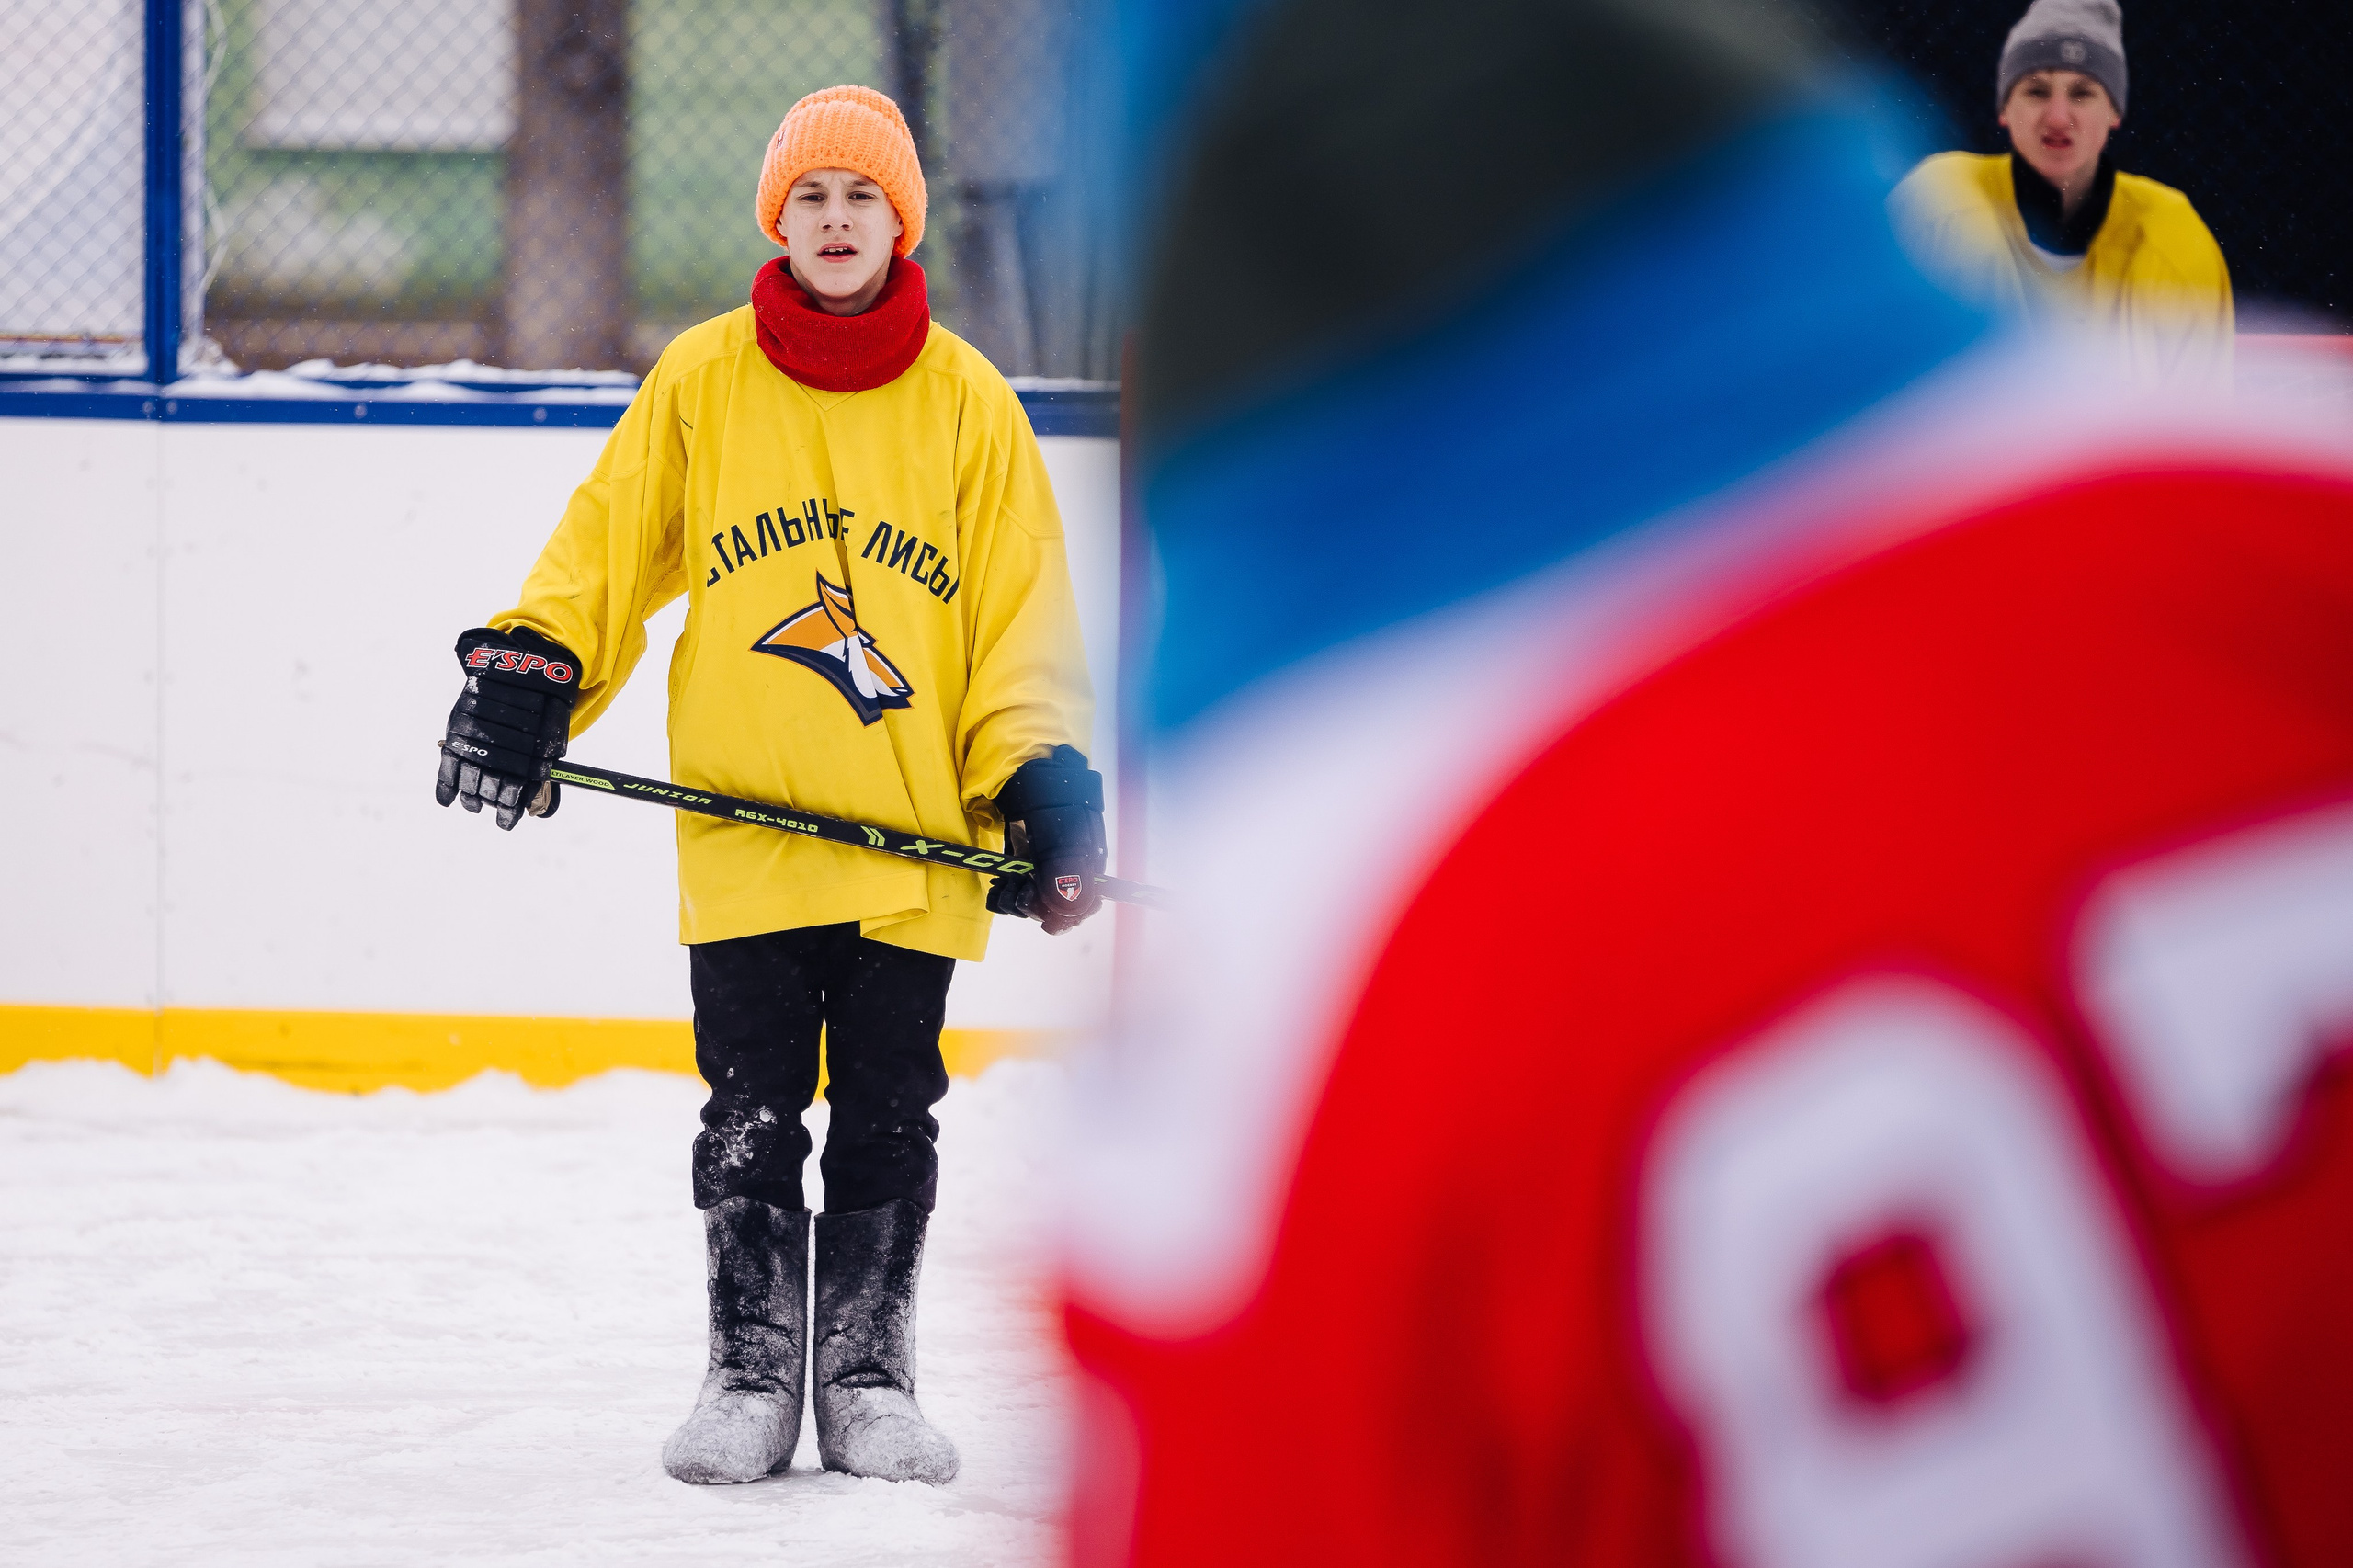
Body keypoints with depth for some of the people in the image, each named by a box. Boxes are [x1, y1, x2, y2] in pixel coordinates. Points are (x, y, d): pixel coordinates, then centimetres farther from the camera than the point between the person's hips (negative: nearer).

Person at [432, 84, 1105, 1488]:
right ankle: (751, 1372, 10)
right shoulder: (702, 381, 4)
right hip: (742, 835, 0)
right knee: (751, 1121, 2)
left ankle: (868, 1373, 15)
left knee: (890, 1121, 5)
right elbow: (607, 547, 8)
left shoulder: (965, 400, 4)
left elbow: (1026, 608, 5)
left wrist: (1046, 781, -3)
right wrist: (525, 676, -5)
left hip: (918, 839, 0)